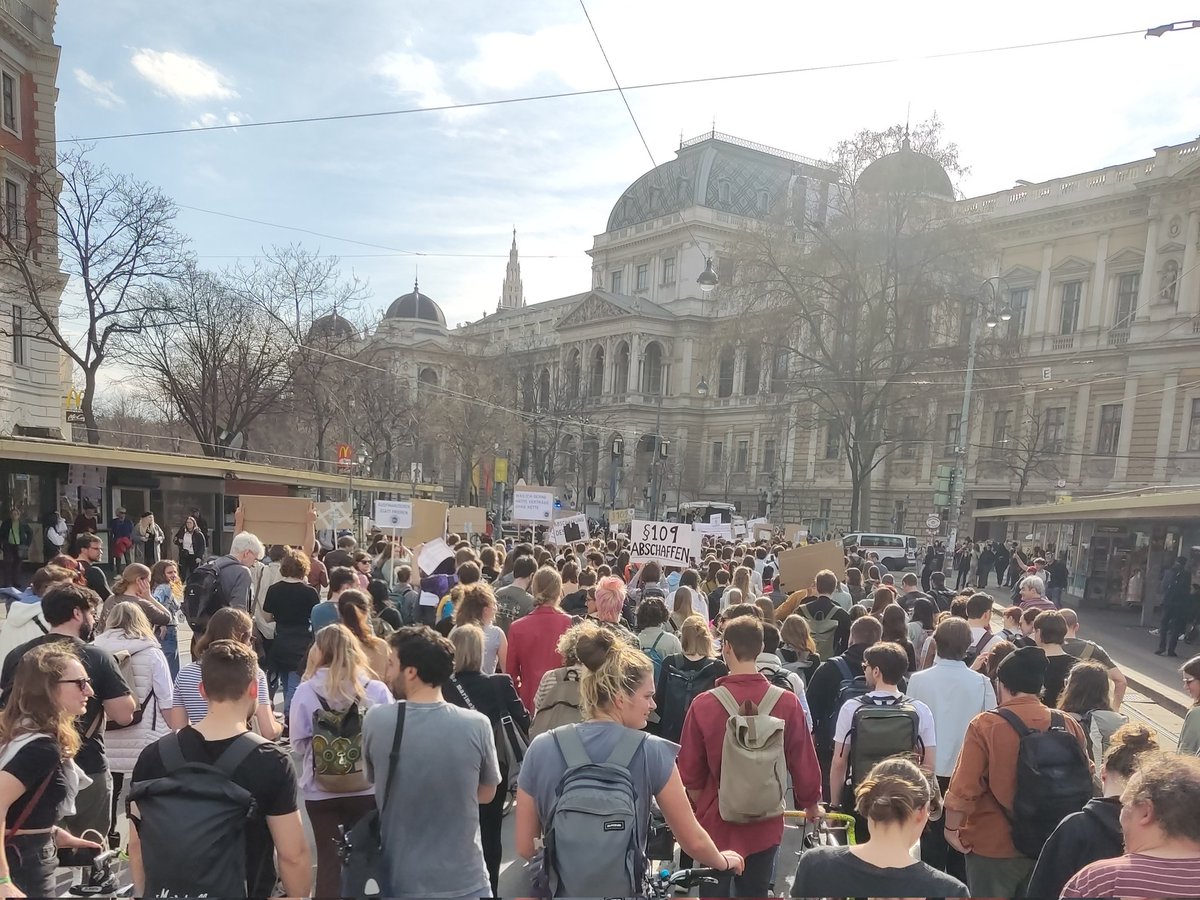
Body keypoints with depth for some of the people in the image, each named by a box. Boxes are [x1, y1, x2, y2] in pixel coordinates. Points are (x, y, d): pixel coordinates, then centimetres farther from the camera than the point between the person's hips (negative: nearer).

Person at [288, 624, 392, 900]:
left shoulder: (305, 692, -12)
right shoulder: (377, 690, -12)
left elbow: (298, 743, -5)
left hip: (321, 791, 0)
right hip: (368, 789, 0)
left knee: (329, 860, 15)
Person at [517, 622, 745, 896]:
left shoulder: (542, 749, -10)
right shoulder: (651, 752, -15)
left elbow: (525, 847, -3)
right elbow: (693, 840, -6)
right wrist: (724, 862, 15)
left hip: (559, 888, 2)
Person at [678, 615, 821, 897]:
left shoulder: (704, 704, -17)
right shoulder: (787, 702, -15)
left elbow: (690, 771, -8)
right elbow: (804, 763, -6)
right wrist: (811, 804, 14)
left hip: (717, 823, -1)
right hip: (765, 826, 1)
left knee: (714, 891, 15)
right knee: (756, 892, 17)